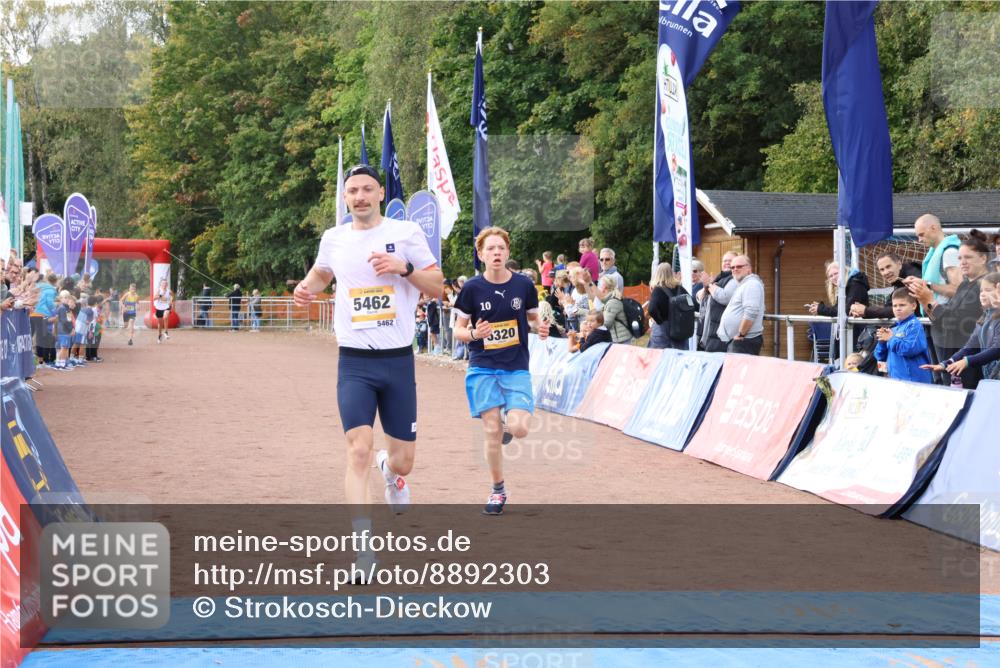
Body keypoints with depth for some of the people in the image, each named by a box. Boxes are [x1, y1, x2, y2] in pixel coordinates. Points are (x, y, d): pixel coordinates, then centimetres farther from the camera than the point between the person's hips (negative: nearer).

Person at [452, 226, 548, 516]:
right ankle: (497, 490, 16)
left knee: (518, 429, -15)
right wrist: (473, 333, -20)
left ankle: (510, 423, 24)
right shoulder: (473, 288, -6)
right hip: (483, 368, 0)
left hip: (516, 368, 0)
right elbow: (458, 329, 1)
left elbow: (533, 317, 12)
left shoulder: (523, 285, -3)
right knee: (491, 431, -3)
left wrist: (541, 327, -10)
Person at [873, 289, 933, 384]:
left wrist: (891, 339, -11)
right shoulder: (894, 328, 15)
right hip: (895, 379, 8)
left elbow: (911, 349, -23)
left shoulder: (914, 325, -7)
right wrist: (882, 341, -3)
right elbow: (881, 356, 18)